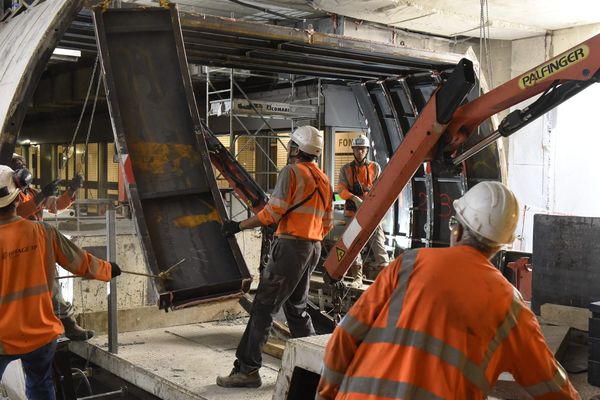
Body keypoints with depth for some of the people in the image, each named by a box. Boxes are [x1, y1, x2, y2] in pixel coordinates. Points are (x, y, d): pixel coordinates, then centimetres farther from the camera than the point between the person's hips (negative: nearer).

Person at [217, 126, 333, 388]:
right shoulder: (324, 180, 16)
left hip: (290, 246, -8)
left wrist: (238, 226, -6)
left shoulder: (291, 172, -8)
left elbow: (272, 212, -14)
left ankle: (247, 370, -4)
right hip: (314, 248, 8)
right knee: (296, 307, 19)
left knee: (263, 306, -5)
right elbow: (327, 224, 16)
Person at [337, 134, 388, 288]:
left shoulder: (375, 168, 7)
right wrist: (354, 198, -22)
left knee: (378, 243, -9)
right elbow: (341, 189, -4)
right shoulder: (346, 169, 8)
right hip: (352, 213, 2)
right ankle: (357, 278, 16)